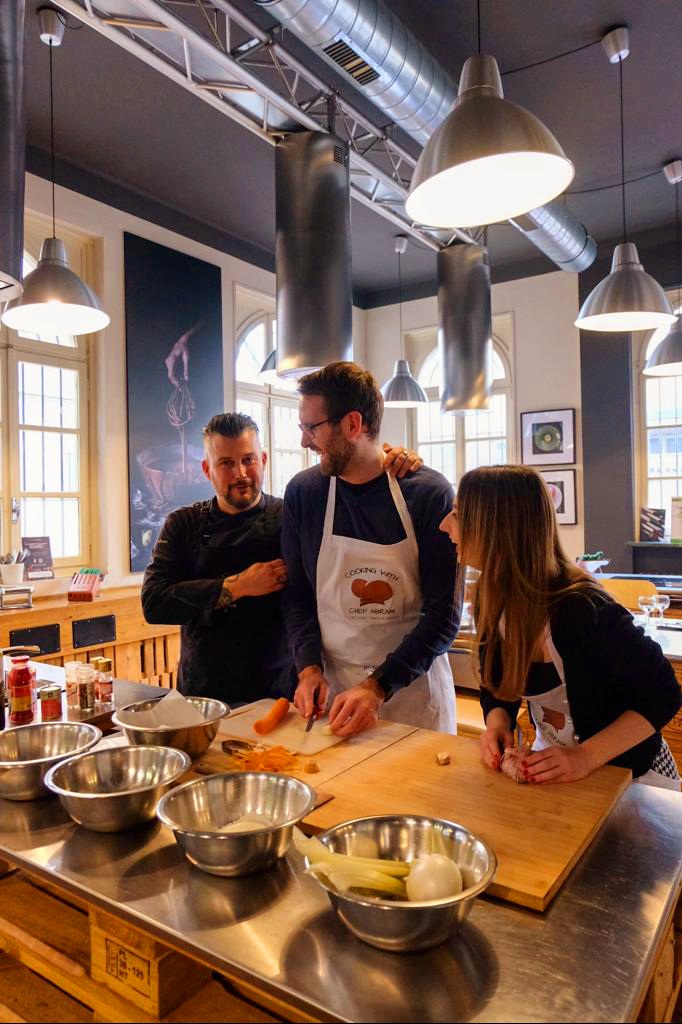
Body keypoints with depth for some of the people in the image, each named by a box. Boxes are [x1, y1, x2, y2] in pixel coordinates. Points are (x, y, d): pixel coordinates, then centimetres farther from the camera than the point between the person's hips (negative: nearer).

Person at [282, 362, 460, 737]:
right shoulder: (302, 492, -5)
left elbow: (443, 612, -13)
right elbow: (297, 594, 3)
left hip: (414, 689, -2)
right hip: (332, 687, 2)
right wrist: (309, 667, -10)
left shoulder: (429, 492, -14)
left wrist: (378, 687, -20)